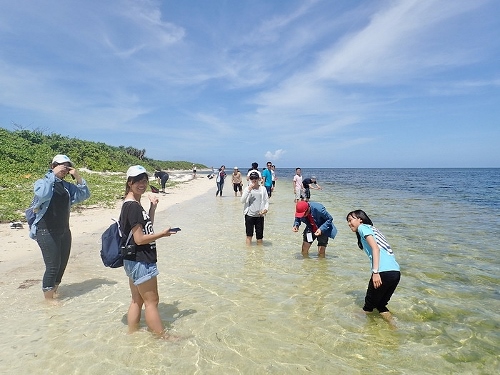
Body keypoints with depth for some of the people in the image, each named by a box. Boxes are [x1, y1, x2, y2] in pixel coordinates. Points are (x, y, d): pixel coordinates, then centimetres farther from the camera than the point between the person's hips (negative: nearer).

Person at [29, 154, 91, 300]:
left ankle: (54, 292, 32)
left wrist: (77, 176, -6)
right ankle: (48, 298, 14)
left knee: (62, 264, 13)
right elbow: (43, 195, -28)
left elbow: (84, 195, 4)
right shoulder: (42, 182, -7)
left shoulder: (67, 186, 9)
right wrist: (53, 175, -21)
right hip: (47, 232, -6)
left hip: (64, 230, 6)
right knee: (53, 266, -3)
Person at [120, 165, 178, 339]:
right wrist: (162, 234, -11)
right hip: (140, 261, -10)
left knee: (137, 300, 18)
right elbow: (139, 239, -22)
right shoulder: (133, 206, -19)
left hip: (135, 261, 10)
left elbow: (146, 228, 17)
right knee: (152, 301, 3)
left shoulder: (133, 204, 10)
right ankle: (163, 337, 16)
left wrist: (152, 208, 9)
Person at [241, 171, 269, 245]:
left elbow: (266, 201, 6)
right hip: (249, 215, -1)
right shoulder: (247, 188, 3)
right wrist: (248, 190, -15)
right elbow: (242, 201, -7)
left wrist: (266, 209, -14)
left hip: (259, 215, 1)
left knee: (259, 236, 9)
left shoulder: (263, 189, 6)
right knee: (249, 235, 5)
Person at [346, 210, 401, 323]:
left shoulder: (363, 227, 3)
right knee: (380, 304, 23)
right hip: (396, 272, 8)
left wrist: (375, 272, -19)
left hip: (384, 272, -8)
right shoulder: (372, 229, 27)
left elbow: (375, 248, -12)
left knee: (369, 304, 11)